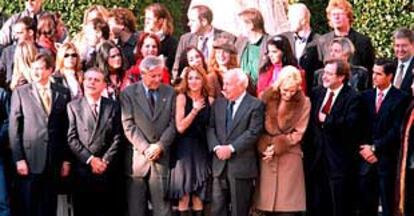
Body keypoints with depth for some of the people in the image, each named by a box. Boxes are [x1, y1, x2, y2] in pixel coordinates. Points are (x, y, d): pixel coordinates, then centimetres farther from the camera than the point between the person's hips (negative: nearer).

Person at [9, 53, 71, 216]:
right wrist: (19, 159, -8)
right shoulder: (20, 93, 2)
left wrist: (66, 159, 3)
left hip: (53, 161, 2)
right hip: (30, 160, -2)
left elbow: (67, 129, 7)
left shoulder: (63, 93, 7)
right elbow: (14, 129, -1)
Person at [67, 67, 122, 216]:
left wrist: (105, 161, -8)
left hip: (106, 170, 1)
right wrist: (90, 159, -10)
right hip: (82, 169, -1)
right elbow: (72, 138, -2)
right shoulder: (73, 106, 4)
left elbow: (117, 137, 3)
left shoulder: (113, 106, 8)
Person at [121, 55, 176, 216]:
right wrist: (145, 148, -12)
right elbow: (128, 125, -5)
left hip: (161, 156, 2)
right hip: (137, 158, -1)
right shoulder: (128, 93, 2)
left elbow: (173, 123, 5)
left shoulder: (169, 92, 9)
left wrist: (160, 146, -8)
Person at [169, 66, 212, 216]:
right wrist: (194, 110, -18)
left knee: (199, 191, 7)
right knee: (184, 193, 0)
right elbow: (180, 127, -14)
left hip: (202, 148, 3)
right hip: (185, 148, -3)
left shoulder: (209, 100, 5)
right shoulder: (181, 98, -5)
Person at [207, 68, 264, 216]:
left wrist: (231, 148, -17)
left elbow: (253, 132, -12)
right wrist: (216, 147, -10)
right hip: (220, 163, 5)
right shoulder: (218, 103, 13)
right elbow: (210, 128, 7)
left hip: (241, 164, -5)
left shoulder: (255, 105, -4)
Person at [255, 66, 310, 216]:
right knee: (267, 203, 2)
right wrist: (265, 146, -10)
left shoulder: (304, 103, -3)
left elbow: (298, 133, -3)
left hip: (290, 157, -2)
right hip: (267, 156, 2)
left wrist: (277, 146, -11)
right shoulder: (266, 98, 3)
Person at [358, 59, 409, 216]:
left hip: (387, 159, -4)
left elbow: (396, 130, -11)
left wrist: (375, 148, -11)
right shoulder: (366, 96, 11)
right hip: (367, 158, 5)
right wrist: (364, 148, -6)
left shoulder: (401, 98, -5)